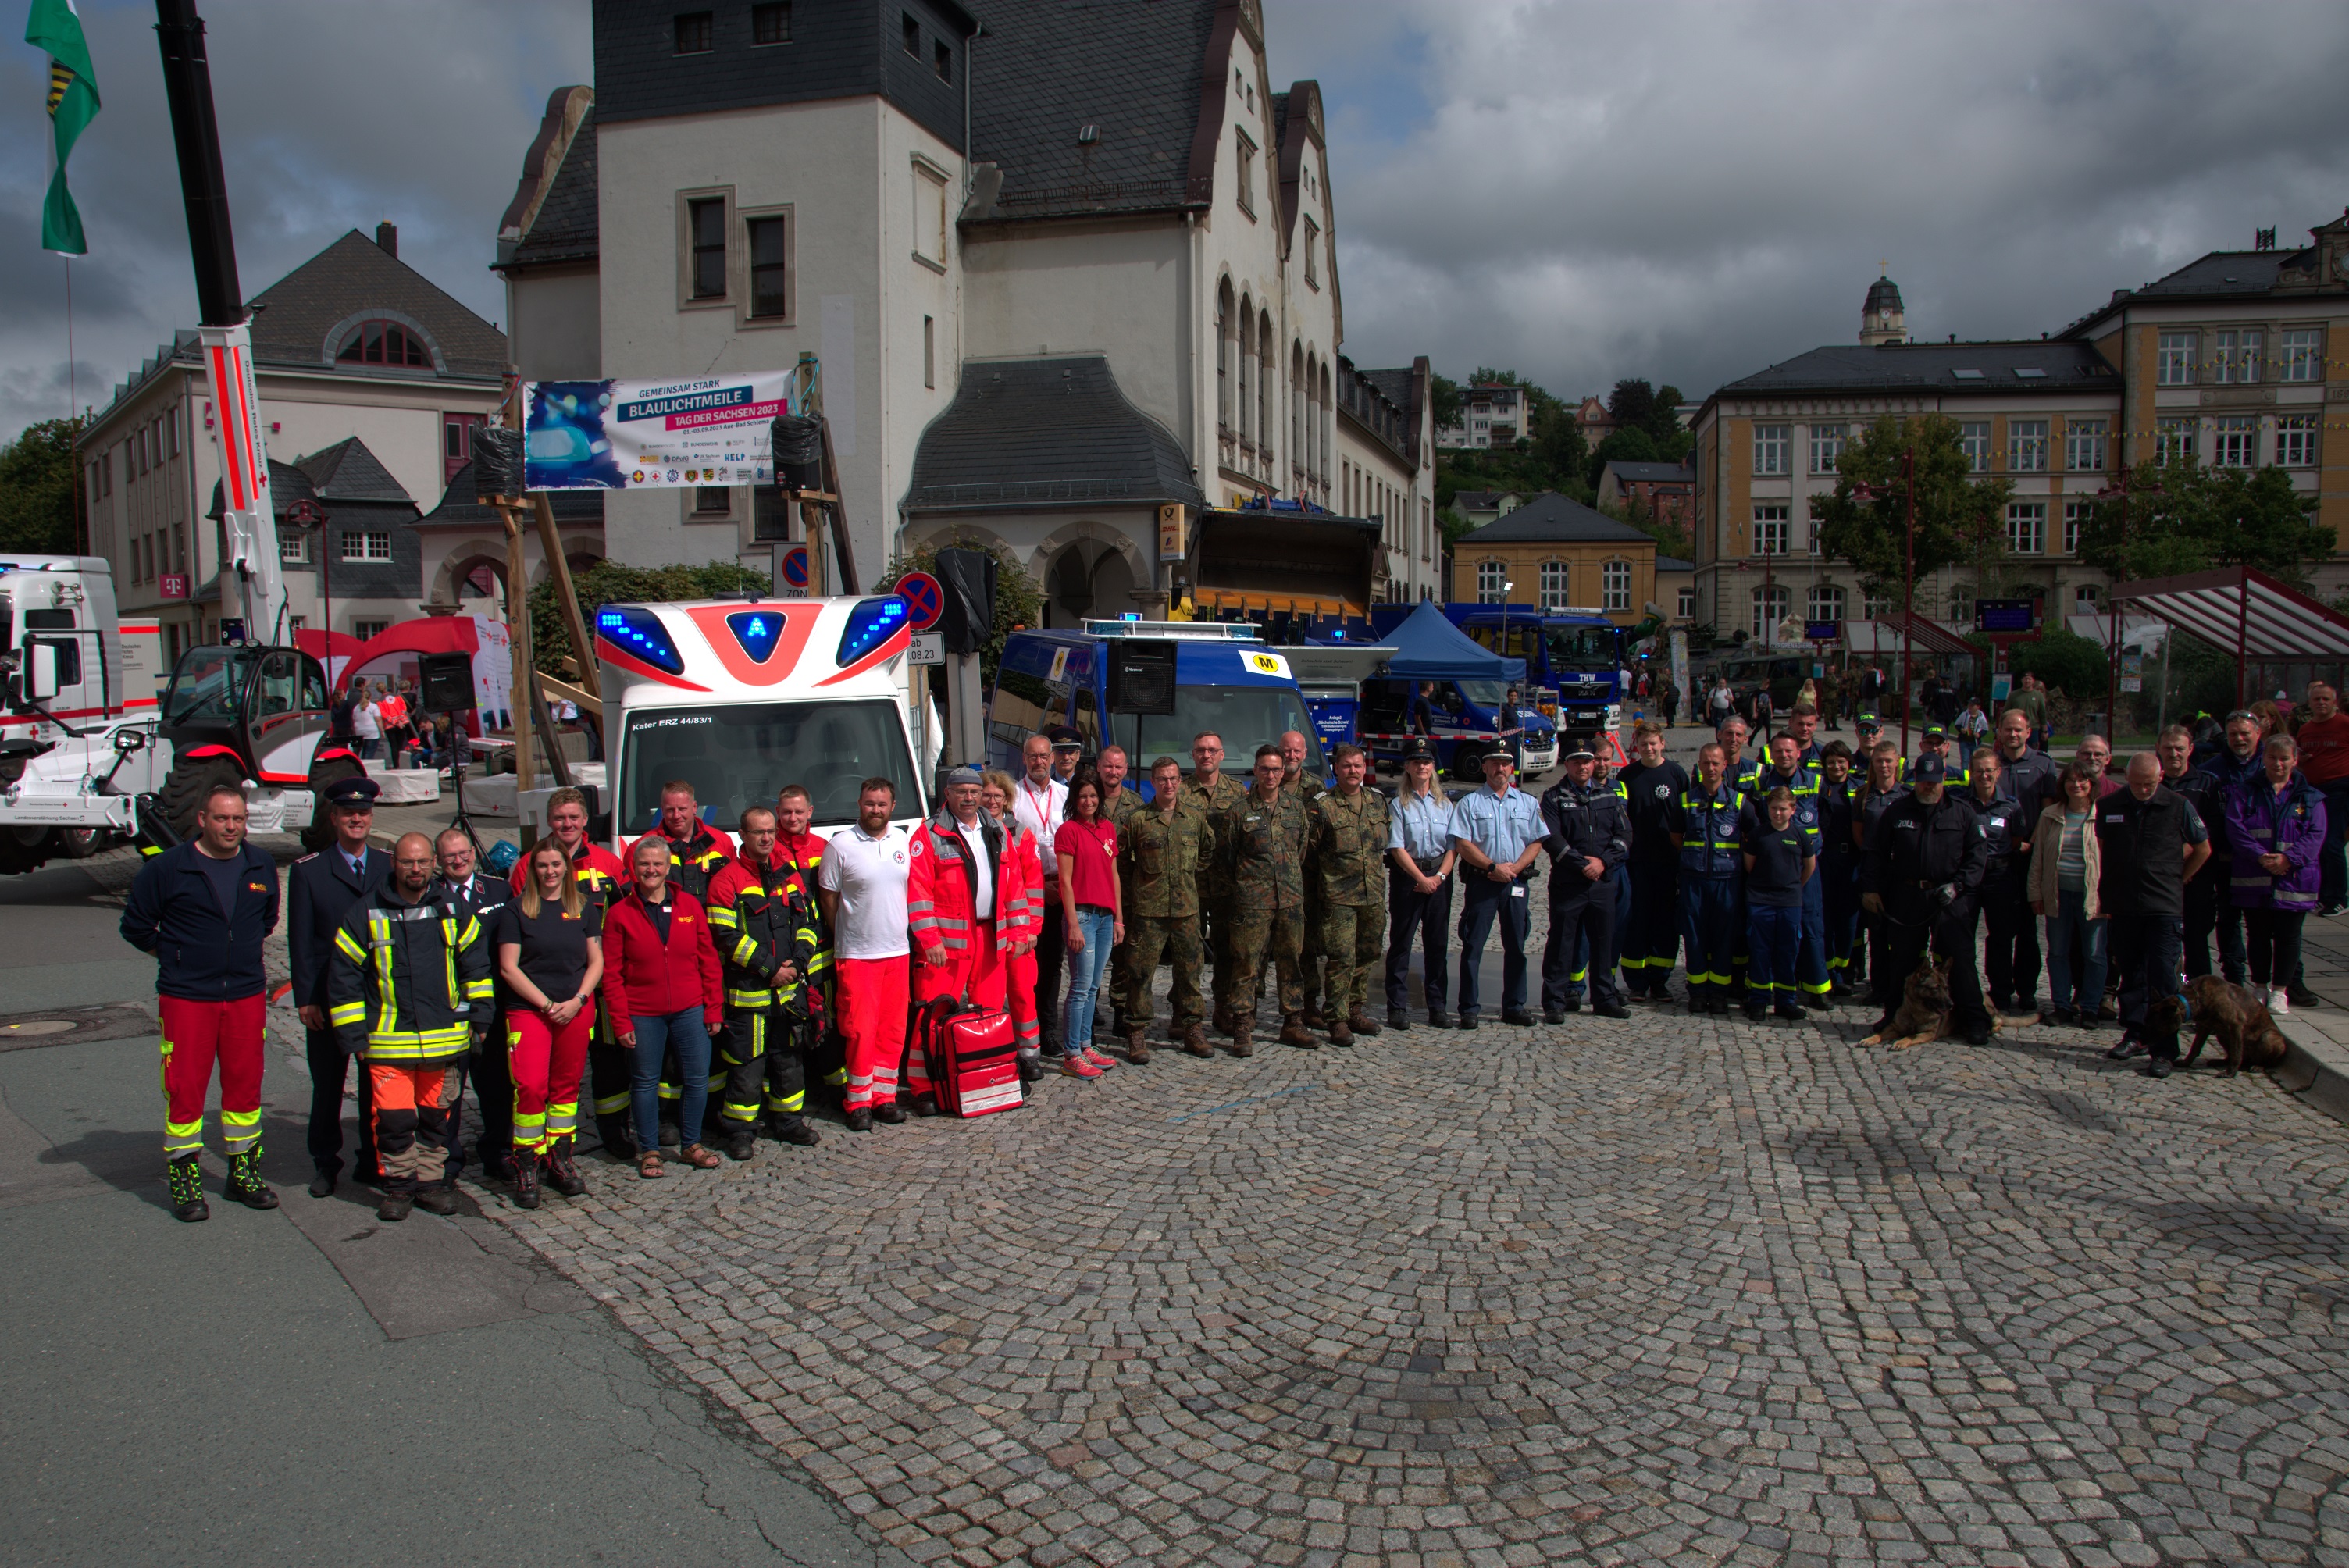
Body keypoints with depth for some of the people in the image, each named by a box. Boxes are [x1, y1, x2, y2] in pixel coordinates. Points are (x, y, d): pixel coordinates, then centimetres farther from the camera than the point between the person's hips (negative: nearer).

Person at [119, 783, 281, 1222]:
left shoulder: (262, 868, 6)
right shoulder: (166, 868, -6)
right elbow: (135, 926, 3)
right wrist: (176, 955, 4)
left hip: (247, 994, 4)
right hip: (186, 999, -3)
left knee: (245, 1084, 9)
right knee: (185, 1088, 0)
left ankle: (244, 1173, 22)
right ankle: (183, 1179, 11)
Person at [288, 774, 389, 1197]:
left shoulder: (390, 868, 7)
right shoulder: (308, 870, 1)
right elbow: (300, 940, -2)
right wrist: (306, 998, -7)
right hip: (328, 999, -1)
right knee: (327, 1085, 9)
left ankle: (373, 1162, 19)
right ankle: (325, 1163, 22)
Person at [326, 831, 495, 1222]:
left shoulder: (452, 912, 7)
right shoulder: (365, 915, 0)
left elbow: (476, 965, 14)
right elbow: (343, 977, 2)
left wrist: (479, 1016, 7)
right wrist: (353, 1036, -2)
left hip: (443, 1038, 2)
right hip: (387, 1040, -2)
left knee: (435, 1115, 10)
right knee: (394, 1118, -6)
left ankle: (429, 1180, 22)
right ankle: (399, 1185, 10)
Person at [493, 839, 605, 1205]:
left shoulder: (584, 908, 9)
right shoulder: (516, 909, 1)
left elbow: (596, 962, 9)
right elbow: (508, 968, -3)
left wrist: (577, 1000, -7)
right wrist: (546, 1004, -10)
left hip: (577, 1010, 3)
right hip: (527, 1009, -3)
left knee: (566, 1086, 7)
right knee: (530, 1086, -14)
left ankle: (560, 1160, 17)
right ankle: (526, 1165, -3)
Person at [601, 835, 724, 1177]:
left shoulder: (690, 905, 3)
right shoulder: (619, 913, -2)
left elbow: (708, 959, 5)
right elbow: (612, 973, -2)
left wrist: (714, 1007, 1)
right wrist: (620, 1021, -7)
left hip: (690, 1010, 2)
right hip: (643, 1014, -2)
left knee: (698, 1078, 5)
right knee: (647, 1081, 7)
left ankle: (690, 1144, 22)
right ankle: (649, 1151, 21)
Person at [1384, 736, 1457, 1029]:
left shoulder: (1444, 803, 10)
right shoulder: (1399, 804, -1)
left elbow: (1453, 845, 6)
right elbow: (1397, 848, -7)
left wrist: (1440, 876, -8)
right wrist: (1421, 878, -12)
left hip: (1439, 877, 4)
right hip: (1407, 876, -3)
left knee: (1437, 942, 6)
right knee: (1401, 942, -1)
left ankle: (1437, 1006, 13)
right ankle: (1397, 1007, 3)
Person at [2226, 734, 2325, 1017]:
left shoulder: (2310, 797, 8)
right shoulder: (2245, 792, 6)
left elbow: (2315, 834, -2)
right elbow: (2235, 828, -5)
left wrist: (2289, 859, -17)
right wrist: (2260, 857, -19)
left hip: (2293, 880, 0)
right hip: (2253, 879, 0)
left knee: (2288, 936, 3)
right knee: (2257, 935, 7)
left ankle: (2280, 991, 13)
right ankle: (2260, 987, 21)